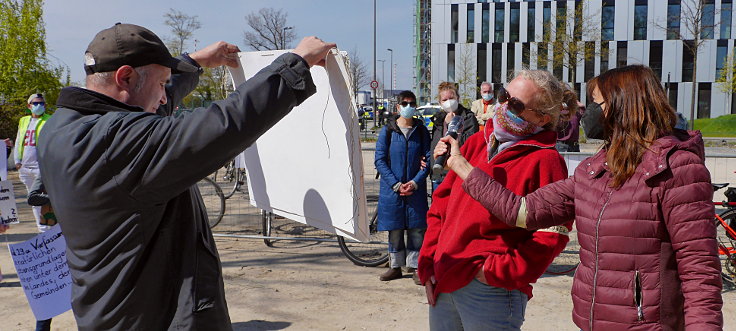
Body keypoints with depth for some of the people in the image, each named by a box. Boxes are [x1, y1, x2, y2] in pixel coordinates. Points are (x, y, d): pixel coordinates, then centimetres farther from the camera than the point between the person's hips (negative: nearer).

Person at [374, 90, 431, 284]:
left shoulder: (421, 130, 5)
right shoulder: (388, 130, 2)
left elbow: (428, 159, 3)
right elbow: (379, 160, -1)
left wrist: (416, 182, -11)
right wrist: (395, 184, -11)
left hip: (416, 188, 1)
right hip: (392, 188, 0)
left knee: (416, 229, 0)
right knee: (394, 230, 7)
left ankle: (415, 267, 11)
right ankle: (396, 266, 20)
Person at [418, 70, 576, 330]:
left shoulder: (544, 160, -7)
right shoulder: (477, 143, 10)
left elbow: (552, 233, -12)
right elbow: (441, 203, 12)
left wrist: (500, 270, -14)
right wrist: (428, 263, 6)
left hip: (491, 292, -6)